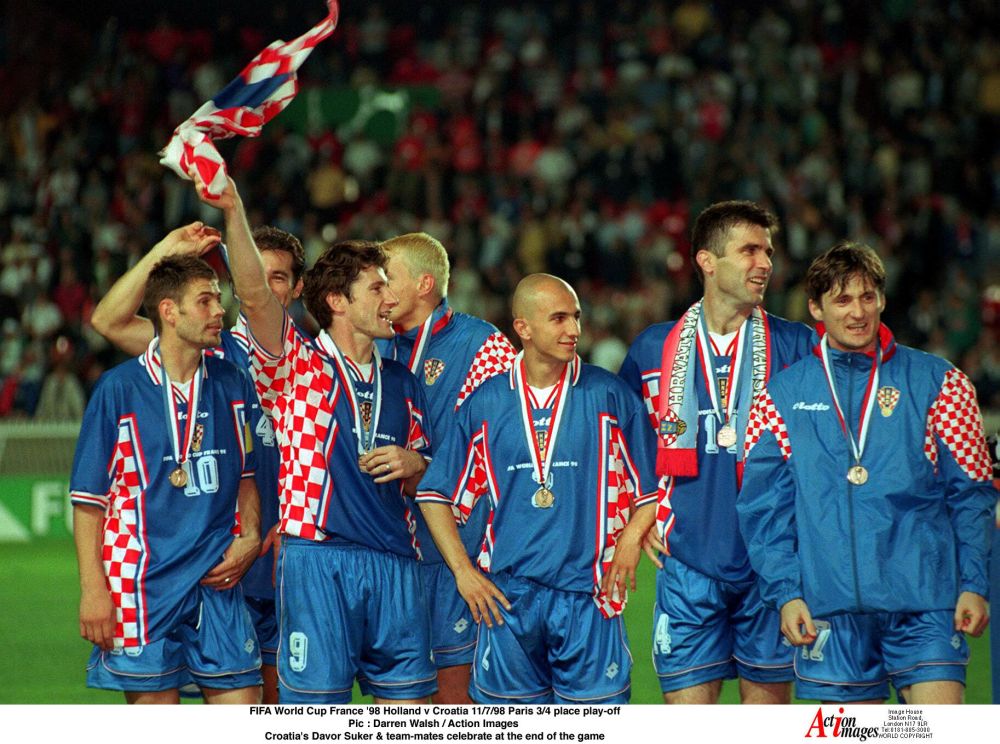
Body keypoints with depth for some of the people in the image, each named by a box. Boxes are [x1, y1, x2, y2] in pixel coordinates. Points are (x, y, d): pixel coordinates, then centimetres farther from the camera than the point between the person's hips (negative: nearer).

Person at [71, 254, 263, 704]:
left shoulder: (233, 385, 9)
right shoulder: (119, 389, -3)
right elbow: (88, 500, -2)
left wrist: (249, 539, 2)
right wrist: (92, 590, -9)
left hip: (219, 581, 4)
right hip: (143, 583, -4)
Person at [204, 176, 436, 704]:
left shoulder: (401, 383, 19)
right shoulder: (297, 366, 3)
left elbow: (425, 478, 27)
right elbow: (255, 296, -14)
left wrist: (413, 464, 3)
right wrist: (234, 213, -26)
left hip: (394, 562, 5)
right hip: (317, 557, -5)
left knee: (407, 696, 4)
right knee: (315, 703, -6)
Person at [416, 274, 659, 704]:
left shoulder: (608, 395, 3)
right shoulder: (486, 403, 6)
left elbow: (652, 486, 10)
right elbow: (436, 493, 12)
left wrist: (630, 539, -6)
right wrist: (463, 572, 4)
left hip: (587, 593, -1)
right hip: (507, 598, 1)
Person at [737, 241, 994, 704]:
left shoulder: (935, 381, 7)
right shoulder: (783, 394, 8)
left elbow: (970, 492, 7)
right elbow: (765, 506, 7)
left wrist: (973, 583, -2)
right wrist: (785, 592, -4)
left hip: (925, 601, -1)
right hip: (832, 607, 1)